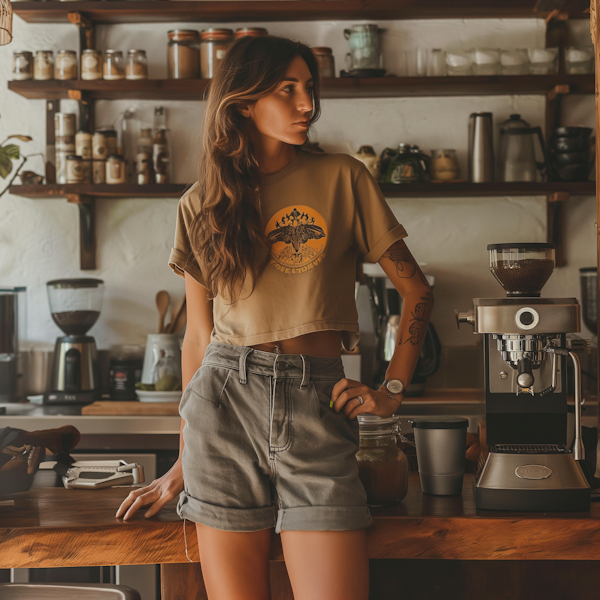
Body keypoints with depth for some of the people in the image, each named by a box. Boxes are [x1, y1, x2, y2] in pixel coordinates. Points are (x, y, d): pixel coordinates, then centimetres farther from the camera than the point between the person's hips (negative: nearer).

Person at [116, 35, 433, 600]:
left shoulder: (343, 179, 6)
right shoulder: (202, 204, 11)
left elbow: (415, 291, 10)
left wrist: (391, 391, 1)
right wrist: (182, 464, 16)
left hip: (316, 408, -1)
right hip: (224, 403, 1)